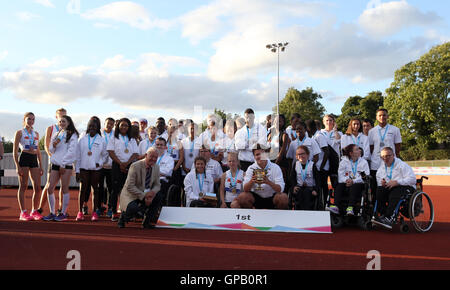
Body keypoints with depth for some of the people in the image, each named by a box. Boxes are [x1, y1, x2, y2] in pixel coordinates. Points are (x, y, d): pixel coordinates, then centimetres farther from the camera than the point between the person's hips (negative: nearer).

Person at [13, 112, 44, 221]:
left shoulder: (36, 134, 18)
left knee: (37, 187, 0)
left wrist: (41, 166, 14)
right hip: (24, 158, -5)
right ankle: (23, 212, 4)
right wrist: (17, 166, -10)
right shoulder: (20, 133, 2)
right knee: (23, 186, -1)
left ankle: (34, 211, 11)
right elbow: (15, 151, -1)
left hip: (34, 160, 5)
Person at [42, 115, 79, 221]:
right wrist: (53, 145, -4)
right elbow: (51, 150, 19)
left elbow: (72, 151, -10)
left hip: (66, 165, -6)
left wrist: (63, 164, -13)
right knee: (50, 188, 2)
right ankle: (52, 213, 11)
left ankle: (63, 213, 5)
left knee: (64, 189, -3)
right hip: (55, 164, 6)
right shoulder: (57, 134, 18)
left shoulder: (72, 135, -1)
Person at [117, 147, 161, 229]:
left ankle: (147, 222, -2)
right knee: (134, 208, -35)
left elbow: (157, 185, 5)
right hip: (131, 195, -6)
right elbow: (129, 187, -21)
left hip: (147, 194, 6)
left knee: (159, 196, -19)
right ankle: (123, 215, 4)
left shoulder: (156, 167, 0)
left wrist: (152, 192, -20)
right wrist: (143, 196, -27)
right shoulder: (135, 166, -19)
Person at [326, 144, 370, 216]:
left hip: (358, 184, -1)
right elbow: (340, 176, 3)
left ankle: (350, 208, -48)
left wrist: (353, 181, -17)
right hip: (347, 183, 2)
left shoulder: (364, 162, 10)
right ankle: (335, 206, -44)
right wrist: (346, 180, -19)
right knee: (339, 186, -29)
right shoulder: (343, 162, 13)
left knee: (354, 187, -34)